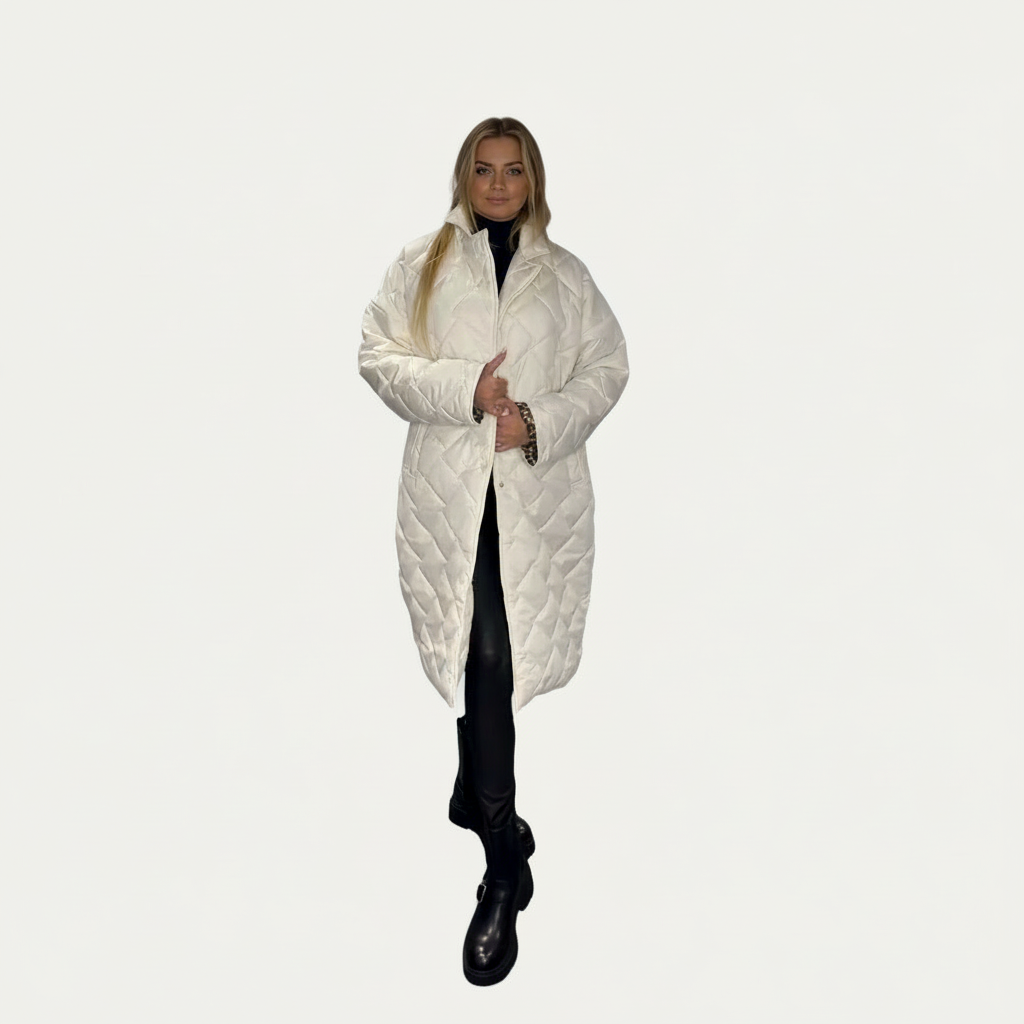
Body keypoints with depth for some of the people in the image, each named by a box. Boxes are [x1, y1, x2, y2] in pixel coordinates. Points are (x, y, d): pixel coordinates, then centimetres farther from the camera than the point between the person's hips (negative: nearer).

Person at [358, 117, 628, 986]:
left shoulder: (565, 275, 13)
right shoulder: (422, 264, 11)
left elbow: (608, 367, 8)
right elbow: (379, 354, 3)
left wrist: (542, 423, -9)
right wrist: (464, 389, -13)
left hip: (538, 495, 0)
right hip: (451, 492, 0)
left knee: (495, 660, -3)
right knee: (475, 657, 2)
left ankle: (504, 869, 15)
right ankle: (500, 835, 18)